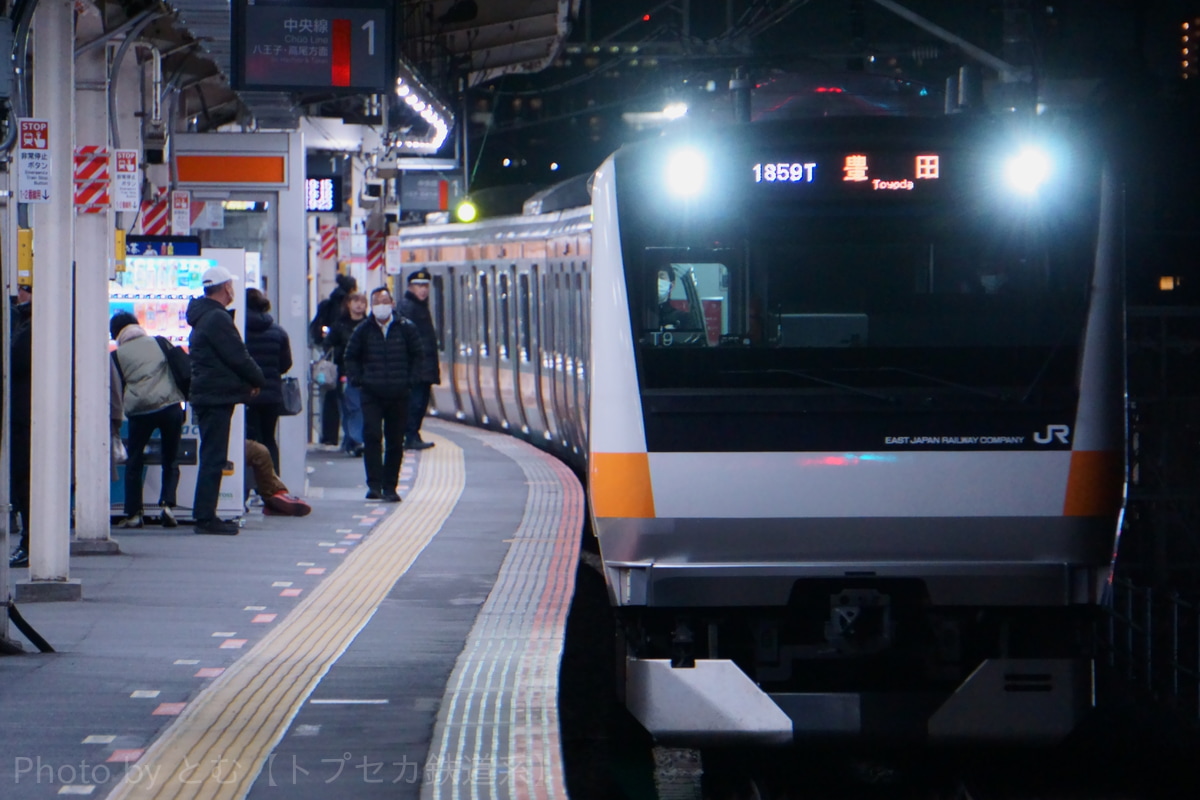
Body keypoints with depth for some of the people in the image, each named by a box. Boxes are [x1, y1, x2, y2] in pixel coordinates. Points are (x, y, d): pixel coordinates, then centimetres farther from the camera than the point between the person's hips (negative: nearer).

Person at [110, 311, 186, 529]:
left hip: (140, 412, -2)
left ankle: (133, 514, 7)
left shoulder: (117, 355, 8)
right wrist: (183, 398, 25)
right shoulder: (159, 343, 13)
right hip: (170, 407, 2)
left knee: (134, 462, 12)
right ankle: (167, 504, -9)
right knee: (171, 461, 11)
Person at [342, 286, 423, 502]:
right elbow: (351, 356, 14)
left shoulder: (406, 328, 2)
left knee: (395, 442, 4)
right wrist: (356, 379, 2)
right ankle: (374, 484, -13)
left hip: (398, 394, 1)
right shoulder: (364, 330, 3)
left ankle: (390, 487, 13)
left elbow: (417, 355, 11)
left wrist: (409, 378, 2)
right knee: (372, 436, -14)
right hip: (372, 394, -1)